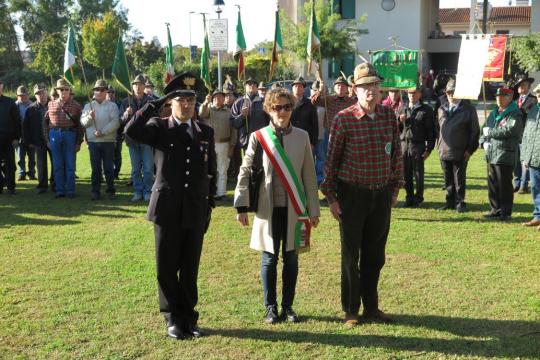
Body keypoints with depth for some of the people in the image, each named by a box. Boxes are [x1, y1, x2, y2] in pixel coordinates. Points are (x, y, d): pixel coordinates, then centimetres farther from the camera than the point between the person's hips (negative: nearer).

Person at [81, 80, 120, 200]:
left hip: (108, 141, -2)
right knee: (95, 168, 5)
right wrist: (89, 117, -17)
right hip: (93, 141, 2)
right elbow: (83, 122, 5)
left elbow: (115, 122, -9)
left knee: (109, 167, 2)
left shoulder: (112, 106, 3)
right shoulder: (88, 106, 14)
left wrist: (103, 132, -17)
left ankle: (110, 190, 11)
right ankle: (95, 191, 9)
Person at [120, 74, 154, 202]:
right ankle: (138, 191, 17)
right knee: (135, 168, 9)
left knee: (148, 168, 0)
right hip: (132, 139, 3)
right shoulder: (126, 102, 6)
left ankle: (147, 191, 10)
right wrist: (126, 114, -16)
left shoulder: (150, 101, -1)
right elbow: (121, 122, 2)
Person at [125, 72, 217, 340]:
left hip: (196, 210, 2)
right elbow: (131, 130, -20)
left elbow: (211, 171, 12)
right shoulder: (159, 128, 0)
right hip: (167, 209, -2)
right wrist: (156, 104, -18)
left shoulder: (205, 132, 9)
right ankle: (173, 319, 19)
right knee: (167, 268, 6)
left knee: (191, 268, 10)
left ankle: (189, 317, 23)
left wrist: (210, 204, 8)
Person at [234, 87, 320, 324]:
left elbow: (309, 175, 5)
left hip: (294, 208, 1)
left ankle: (288, 306, 22)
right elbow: (245, 171, 1)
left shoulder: (302, 137, 3)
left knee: (291, 258, 9)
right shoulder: (258, 137, -1)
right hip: (268, 208, -1)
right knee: (269, 259, 7)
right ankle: (270, 307, 20)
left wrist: (313, 209, 4)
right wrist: (241, 206, -3)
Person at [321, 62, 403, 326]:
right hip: (353, 194, -4)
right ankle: (351, 311, 21)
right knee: (351, 255, 7)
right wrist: (331, 197, -5)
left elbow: (396, 153, 10)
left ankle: (371, 307, 28)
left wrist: (395, 188, 11)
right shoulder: (343, 119, -11)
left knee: (375, 255, 13)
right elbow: (331, 159, -5)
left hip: (382, 194, 4)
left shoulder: (389, 115, 2)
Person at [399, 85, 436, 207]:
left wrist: (429, 149, -9)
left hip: (418, 145, -4)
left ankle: (418, 199, 14)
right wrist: (400, 121, -5)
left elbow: (431, 130, -4)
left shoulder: (426, 110, -1)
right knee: (406, 174, 7)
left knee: (418, 174, 2)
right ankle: (409, 198, 18)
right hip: (404, 145, 4)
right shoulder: (403, 110, 14)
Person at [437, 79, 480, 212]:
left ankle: (460, 202, 13)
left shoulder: (468, 110, -4)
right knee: (448, 179, 11)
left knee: (459, 180, 2)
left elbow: (475, 131, -3)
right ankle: (450, 201, 20)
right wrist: (440, 146, 13)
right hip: (444, 152, 5)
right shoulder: (442, 109, 12)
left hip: (460, 153, -5)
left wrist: (470, 149, -7)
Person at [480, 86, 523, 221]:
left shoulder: (515, 115, -6)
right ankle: (496, 210, 22)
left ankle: (506, 213, 5)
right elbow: (484, 130, 23)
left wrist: (489, 132, -10)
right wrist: (484, 142, 2)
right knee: (492, 184, 11)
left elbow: (508, 131, -21)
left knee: (504, 185, -4)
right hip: (491, 154, 7)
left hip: (505, 155, -7)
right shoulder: (493, 114, 18)